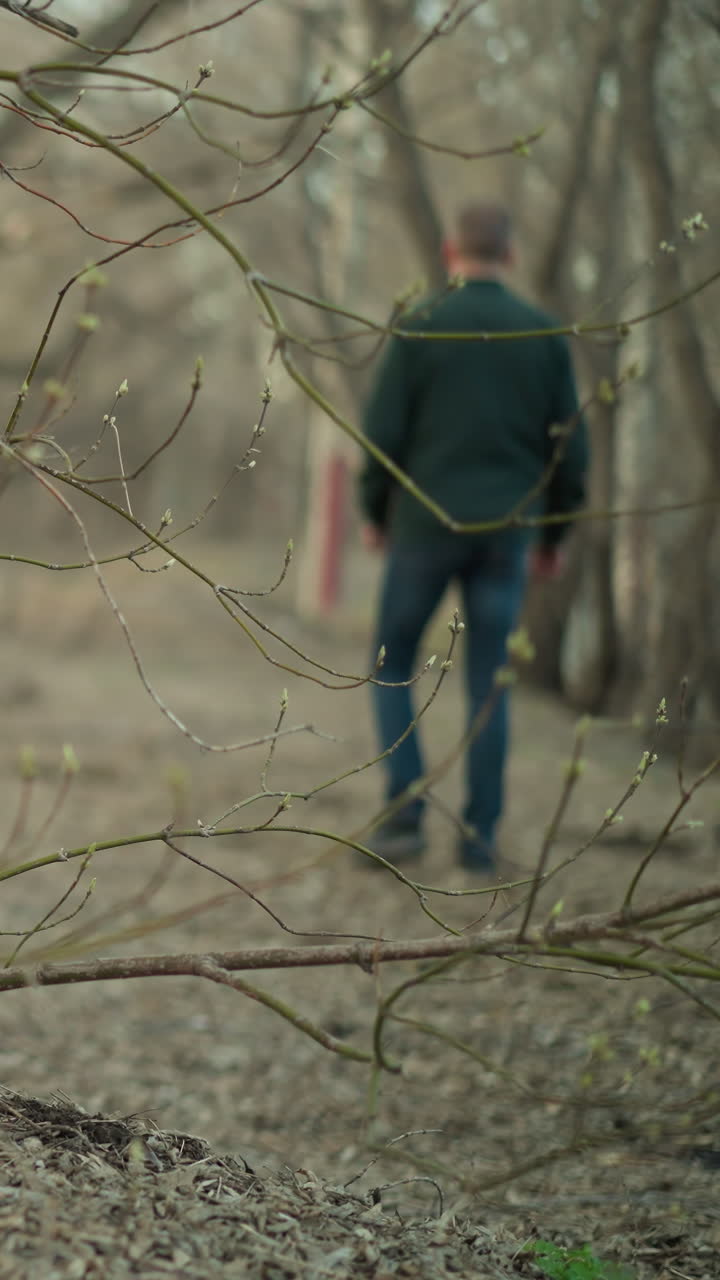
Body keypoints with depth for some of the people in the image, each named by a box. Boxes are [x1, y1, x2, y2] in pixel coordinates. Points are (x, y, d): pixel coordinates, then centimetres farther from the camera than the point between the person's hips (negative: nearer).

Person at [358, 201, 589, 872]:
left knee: (393, 664, 12)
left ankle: (405, 810, 1)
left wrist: (373, 512, 7)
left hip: (425, 522, -2)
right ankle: (479, 835, 6)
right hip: (505, 532, 2)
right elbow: (569, 445, 3)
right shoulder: (545, 333, 3)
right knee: (489, 683, 8)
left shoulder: (419, 325, -5)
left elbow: (383, 429, -8)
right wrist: (554, 533, 14)